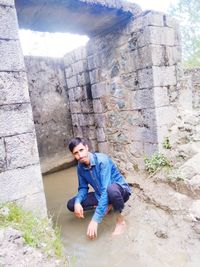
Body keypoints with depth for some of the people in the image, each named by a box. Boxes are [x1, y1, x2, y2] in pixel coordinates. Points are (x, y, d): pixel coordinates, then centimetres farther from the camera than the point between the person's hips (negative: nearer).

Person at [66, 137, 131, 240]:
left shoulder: (102, 160, -29)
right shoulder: (80, 167, -8)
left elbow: (105, 190, -35)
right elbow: (83, 188, 2)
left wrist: (95, 220, -40)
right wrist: (77, 202, -21)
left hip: (120, 190, -6)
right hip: (100, 194, 7)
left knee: (111, 189, -44)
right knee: (71, 205, -8)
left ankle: (120, 220, -14)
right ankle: (107, 206, 4)